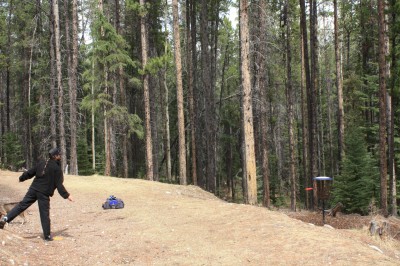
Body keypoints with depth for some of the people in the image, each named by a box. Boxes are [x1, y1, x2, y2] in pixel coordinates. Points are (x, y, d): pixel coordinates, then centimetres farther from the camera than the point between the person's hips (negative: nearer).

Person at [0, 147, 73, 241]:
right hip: (44, 194, -5)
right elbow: (59, 184, -12)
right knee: (44, 214, 3)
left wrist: (21, 178, 34)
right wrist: (67, 195, -9)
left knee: (22, 205, 9)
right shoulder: (57, 168, -8)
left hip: (33, 189, 5)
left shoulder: (41, 164, 9)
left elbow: (29, 172, 17)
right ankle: (47, 236, 11)